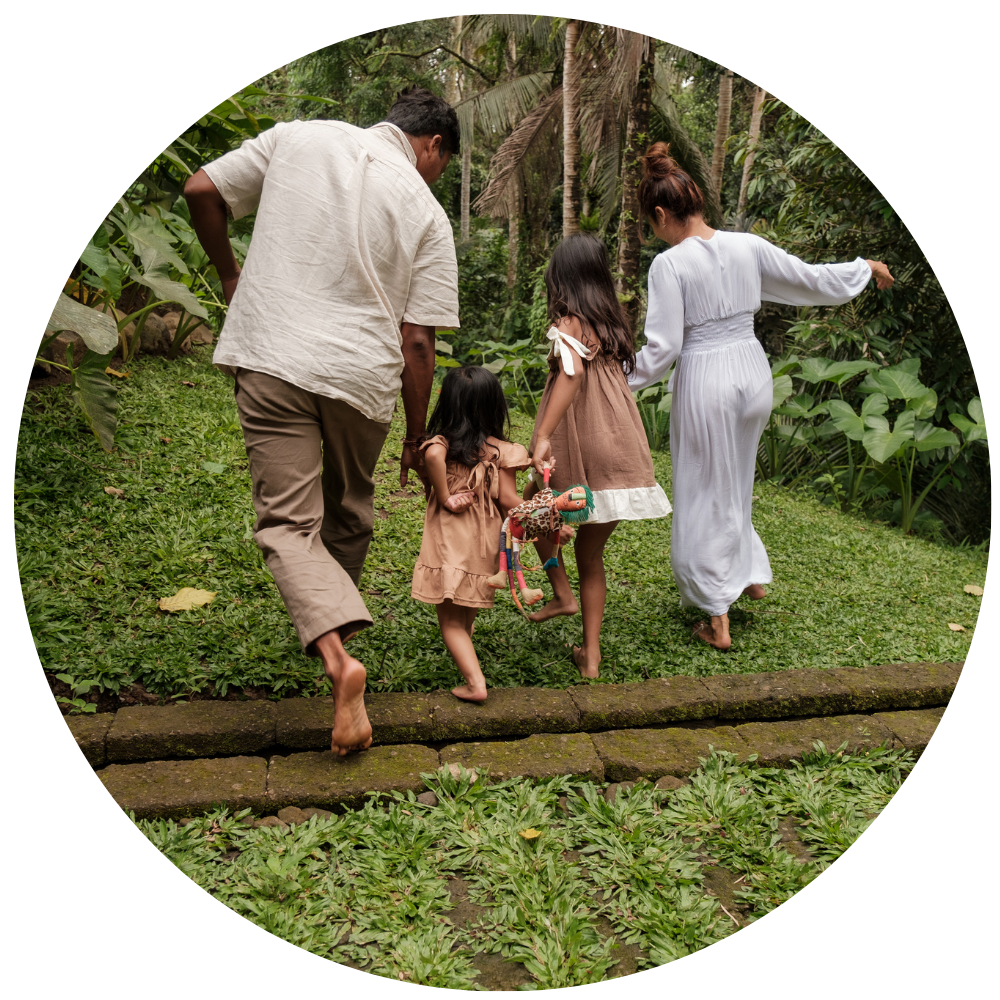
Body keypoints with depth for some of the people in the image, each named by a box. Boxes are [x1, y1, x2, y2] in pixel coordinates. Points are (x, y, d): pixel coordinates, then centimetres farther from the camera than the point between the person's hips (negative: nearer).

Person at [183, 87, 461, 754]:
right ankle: (336, 621, 36)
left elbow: (201, 190, 6)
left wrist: (230, 275, 21)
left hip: (271, 357, 0)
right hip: (363, 374, 1)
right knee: (349, 517, 22)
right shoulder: (427, 214, 2)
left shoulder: (299, 138, 7)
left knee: (289, 523, -1)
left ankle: (336, 653, -19)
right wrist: (419, 436, 7)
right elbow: (416, 341, -2)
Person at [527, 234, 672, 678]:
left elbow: (571, 373, -26)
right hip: (621, 451, 6)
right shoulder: (613, 321, 12)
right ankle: (590, 654, 19)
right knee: (591, 553, 16)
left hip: (581, 453, -6)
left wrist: (543, 436, -33)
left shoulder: (569, 323, -8)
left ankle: (563, 594, 16)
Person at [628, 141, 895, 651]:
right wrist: (866, 266, 28)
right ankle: (751, 573, 40)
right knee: (733, 483, 27)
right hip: (752, 370, 5)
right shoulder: (748, 246, -1)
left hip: (704, 380, -5)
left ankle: (718, 622, 16)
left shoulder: (668, 264, -15)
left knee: (705, 495, 8)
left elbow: (662, 347, -16)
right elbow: (813, 279, 10)